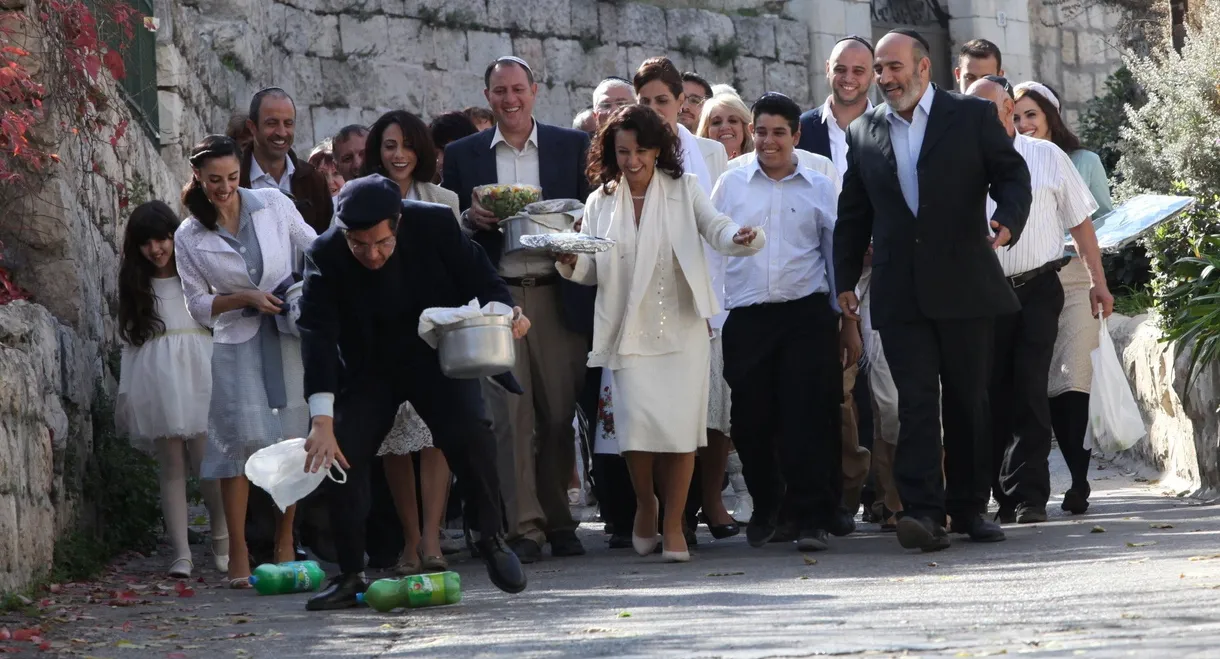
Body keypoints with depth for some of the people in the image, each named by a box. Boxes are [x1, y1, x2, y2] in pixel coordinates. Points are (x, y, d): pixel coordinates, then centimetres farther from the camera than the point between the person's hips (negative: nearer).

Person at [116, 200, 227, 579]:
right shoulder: (135, 285, 16)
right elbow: (130, 339, 16)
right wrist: (125, 392, 9)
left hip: (197, 373, -2)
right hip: (155, 379, 2)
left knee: (208, 462, -7)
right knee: (170, 466, -1)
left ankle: (223, 543, 11)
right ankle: (181, 554, -2)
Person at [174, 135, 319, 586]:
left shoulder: (274, 204, 1)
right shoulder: (190, 237, 1)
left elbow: (315, 249, 10)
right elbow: (198, 304, 5)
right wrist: (246, 299, -10)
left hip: (291, 335, 1)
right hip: (237, 342, -1)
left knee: (293, 439, 1)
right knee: (243, 439, -11)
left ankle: (285, 546, 12)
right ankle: (239, 553, -7)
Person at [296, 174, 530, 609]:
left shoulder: (435, 224, -19)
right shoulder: (325, 257, -21)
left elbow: (479, 280, -6)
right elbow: (317, 335, -28)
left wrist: (504, 313, -30)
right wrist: (321, 421, -37)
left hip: (436, 356, -1)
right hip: (368, 369, 1)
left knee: (470, 434, -21)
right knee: (340, 454, -12)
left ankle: (491, 540, 0)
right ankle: (351, 576, 1)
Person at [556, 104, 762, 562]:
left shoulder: (683, 190, 7)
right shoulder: (601, 203, 12)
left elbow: (714, 228, -7)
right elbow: (592, 271, 13)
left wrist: (738, 237, -29)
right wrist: (571, 263, -10)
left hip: (681, 326, -1)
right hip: (630, 330, 1)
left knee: (680, 424, -7)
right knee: (636, 421, -12)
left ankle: (674, 524, 5)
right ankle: (644, 503, 16)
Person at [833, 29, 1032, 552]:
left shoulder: (973, 117, 3)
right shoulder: (863, 133, 12)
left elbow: (1012, 174, 2)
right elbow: (853, 214, 18)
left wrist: (1010, 220, -18)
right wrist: (845, 280, 16)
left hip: (964, 286, -1)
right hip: (900, 293, 1)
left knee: (968, 401, 6)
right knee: (915, 401, -9)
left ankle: (969, 506, 17)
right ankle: (923, 511, -16)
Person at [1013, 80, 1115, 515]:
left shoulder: (1084, 162, 10)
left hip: (1077, 286, -2)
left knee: (1074, 382, -13)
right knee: (1045, 388, -2)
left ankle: (1080, 482, -11)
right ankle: (1078, 478, 5)